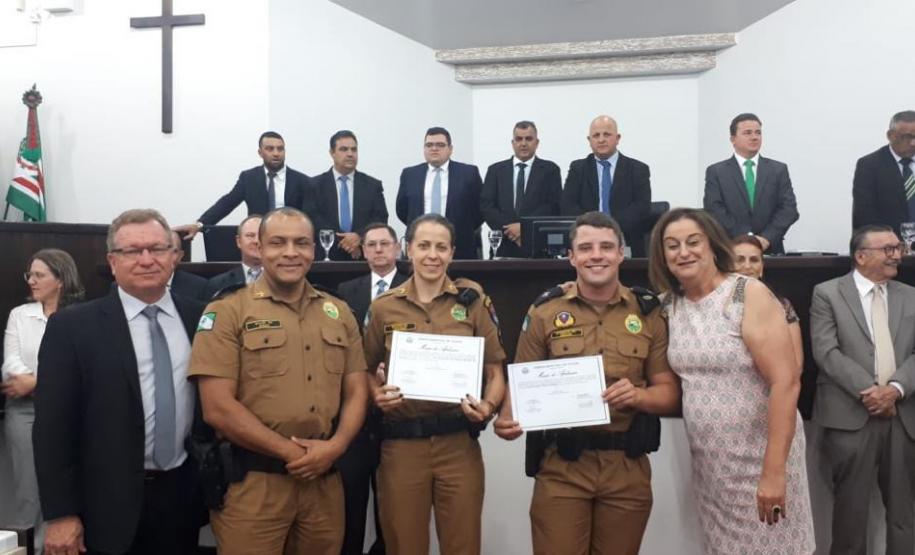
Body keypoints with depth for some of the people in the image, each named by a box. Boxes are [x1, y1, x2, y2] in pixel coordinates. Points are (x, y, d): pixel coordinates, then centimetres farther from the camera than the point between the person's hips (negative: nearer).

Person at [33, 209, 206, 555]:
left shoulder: (200, 318, 2)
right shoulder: (72, 326, -6)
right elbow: (53, 426, -7)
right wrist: (60, 515, -10)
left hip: (184, 495, 3)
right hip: (110, 503, -2)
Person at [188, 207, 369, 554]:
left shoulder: (339, 313, 10)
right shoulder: (227, 312, -5)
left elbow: (357, 392, 10)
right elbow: (218, 409, -12)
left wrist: (334, 447, -8)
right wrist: (292, 452, -12)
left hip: (324, 479, 4)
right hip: (251, 482, -4)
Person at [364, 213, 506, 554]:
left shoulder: (473, 301, 2)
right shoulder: (383, 308, 4)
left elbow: (495, 372, 5)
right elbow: (368, 373, 12)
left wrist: (487, 406, -14)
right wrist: (377, 395, -10)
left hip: (458, 444, 0)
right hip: (400, 445, 1)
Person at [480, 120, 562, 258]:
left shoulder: (550, 170, 8)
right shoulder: (496, 170, 12)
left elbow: (554, 206, -2)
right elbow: (485, 205, 4)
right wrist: (509, 230, -9)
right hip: (505, 247, 1)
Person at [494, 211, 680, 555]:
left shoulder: (649, 314, 3)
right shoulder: (544, 312, 0)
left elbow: (669, 393, 4)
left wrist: (638, 396, -17)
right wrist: (507, 418, -17)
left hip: (627, 468, 2)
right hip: (561, 466, -1)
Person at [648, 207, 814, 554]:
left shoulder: (750, 296, -13)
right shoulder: (670, 305, 4)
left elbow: (786, 382, -19)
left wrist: (774, 470, -22)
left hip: (759, 457, -5)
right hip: (707, 461, 5)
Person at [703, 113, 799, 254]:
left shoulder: (779, 169, 10)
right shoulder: (716, 172, 5)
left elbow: (789, 208, 2)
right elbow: (715, 210, -5)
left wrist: (766, 238, -13)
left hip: (770, 250, 2)